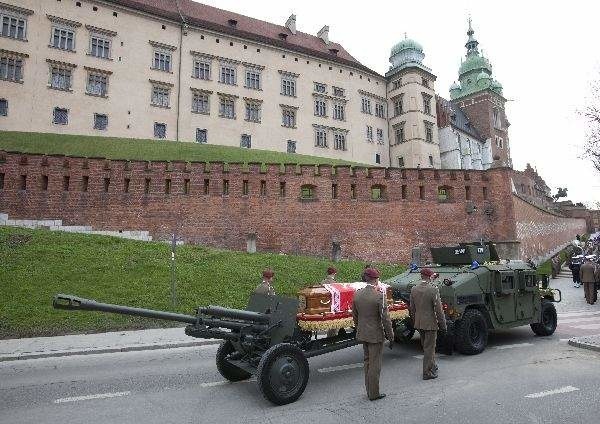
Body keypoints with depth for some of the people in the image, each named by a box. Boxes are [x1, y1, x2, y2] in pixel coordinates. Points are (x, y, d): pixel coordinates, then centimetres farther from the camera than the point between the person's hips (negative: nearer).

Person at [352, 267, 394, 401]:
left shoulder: (357, 295, -1)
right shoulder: (378, 296, -20)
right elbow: (385, 318, -16)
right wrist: (390, 335, -4)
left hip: (362, 334, 6)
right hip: (375, 335, -6)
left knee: (367, 362, 19)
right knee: (375, 364, 5)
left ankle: (369, 391, 29)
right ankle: (374, 394, 15)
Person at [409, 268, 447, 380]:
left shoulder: (414, 290, 0)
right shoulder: (433, 290, -17)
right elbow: (438, 309, -16)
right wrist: (442, 324, -5)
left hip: (419, 323, 6)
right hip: (430, 323, -6)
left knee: (427, 347, 22)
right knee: (429, 348, 5)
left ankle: (432, 366, 39)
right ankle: (427, 373, 12)